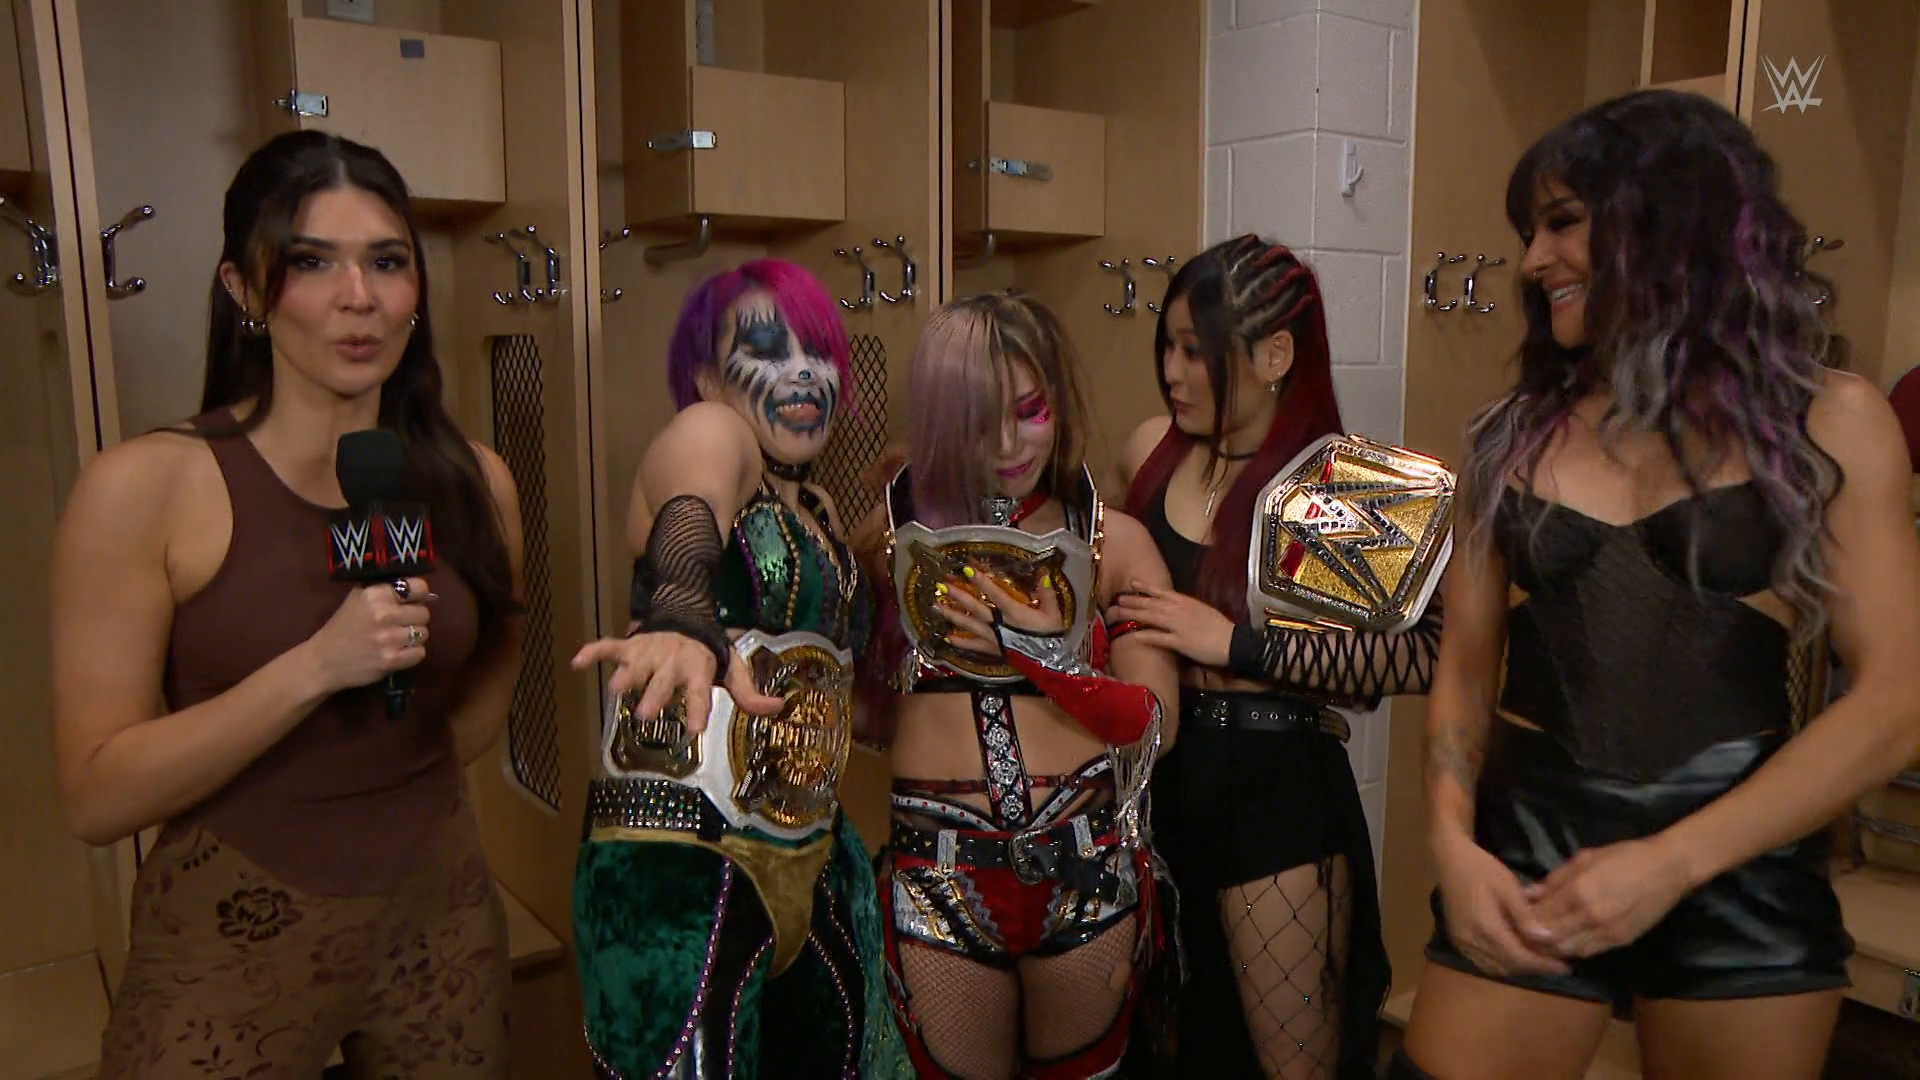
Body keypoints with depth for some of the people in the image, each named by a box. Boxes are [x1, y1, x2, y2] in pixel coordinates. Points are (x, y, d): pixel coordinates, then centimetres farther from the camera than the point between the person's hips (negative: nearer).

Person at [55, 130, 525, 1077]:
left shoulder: (474, 482, -4)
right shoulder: (145, 486, -14)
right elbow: (96, 797, -17)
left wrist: (391, 805, 5)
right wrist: (315, 665, -26)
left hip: (439, 917, 4)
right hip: (230, 940, -3)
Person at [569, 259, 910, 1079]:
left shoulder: (818, 510, 15)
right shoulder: (708, 434, -7)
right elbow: (685, 542, -32)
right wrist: (684, 626, -53)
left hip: (811, 865, 8)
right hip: (680, 866, -8)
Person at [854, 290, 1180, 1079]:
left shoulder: (1113, 541, -2)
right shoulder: (896, 532, -2)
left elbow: (1154, 724, -6)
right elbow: (865, 707, 2)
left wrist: (1040, 652, -17)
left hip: (1083, 867, 1)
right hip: (939, 875, 0)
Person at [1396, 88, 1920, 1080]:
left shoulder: (1828, 419, -1)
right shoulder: (1512, 435, 5)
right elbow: (1465, 667, 7)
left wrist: (1672, 863, -15)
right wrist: (1452, 841, -9)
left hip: (1742, 871, -1)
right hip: (1527, 845, 2)